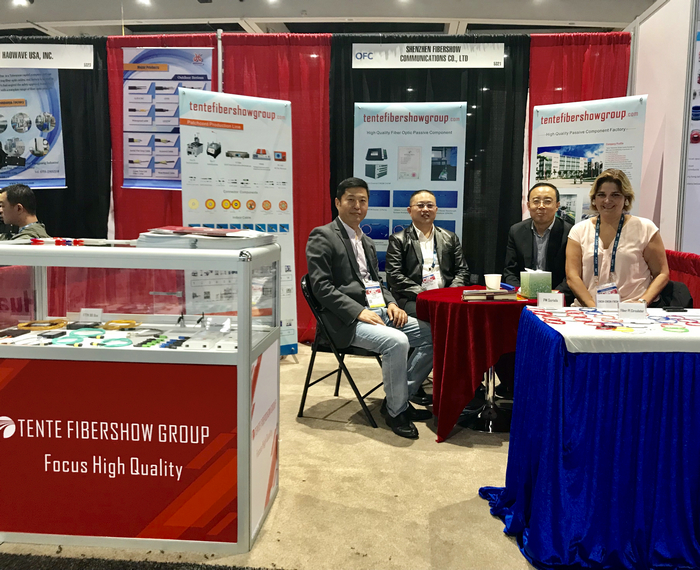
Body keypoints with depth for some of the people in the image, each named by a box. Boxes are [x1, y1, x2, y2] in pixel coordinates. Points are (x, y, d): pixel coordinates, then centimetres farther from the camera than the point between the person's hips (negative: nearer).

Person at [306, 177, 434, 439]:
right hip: (347, 320, -8)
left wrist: (391, 303, 3)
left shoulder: (367, 242, 22)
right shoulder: (322, 236, -4)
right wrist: (358, 311, -21)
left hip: (378, 311, 8)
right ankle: (396, 410, -10)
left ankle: (400, 397, 6)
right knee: (396, 341, -31)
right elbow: (321, 287, -12)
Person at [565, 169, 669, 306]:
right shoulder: (579, 231, 12)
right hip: (587, 310, 1)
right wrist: (592, 306, -12)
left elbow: (662, 274, 9)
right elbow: (572, 276, 3)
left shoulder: (645, 228, 10)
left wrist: (642, 302, -8)